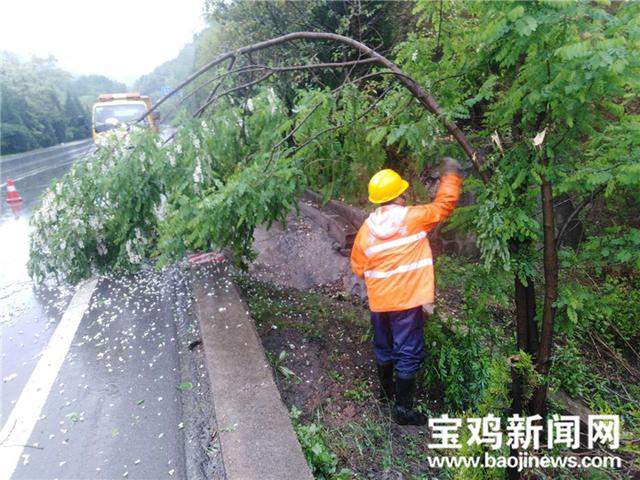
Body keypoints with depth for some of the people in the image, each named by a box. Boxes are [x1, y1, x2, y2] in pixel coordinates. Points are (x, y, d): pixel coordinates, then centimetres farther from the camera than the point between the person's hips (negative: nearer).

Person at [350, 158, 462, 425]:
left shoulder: (366, 228, -3)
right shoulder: (413, 218, -13)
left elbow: (358, 268, 5)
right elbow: (444, 204, 1)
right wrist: (451, 175, 14)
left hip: (378, 302, 5)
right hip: (407, 302, -5)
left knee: (384, 347, 23)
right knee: (408, 354, 6)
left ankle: (386, 390, 43)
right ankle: (403, 409, 15)